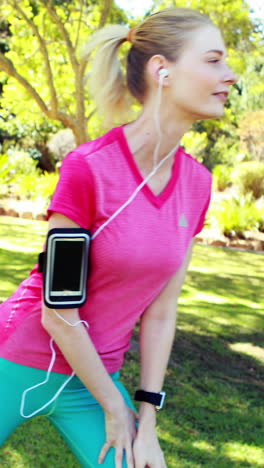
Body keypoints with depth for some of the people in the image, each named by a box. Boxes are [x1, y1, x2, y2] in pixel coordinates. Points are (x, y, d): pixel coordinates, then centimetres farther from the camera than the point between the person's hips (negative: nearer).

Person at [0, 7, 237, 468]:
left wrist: (147, 418, -1)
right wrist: (114, 408, -9)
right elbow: (57, 314, -17)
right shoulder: (87, 168, -21)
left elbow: (160, 313, 0)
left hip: (92, 374, 5)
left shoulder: (197, 183, -4)